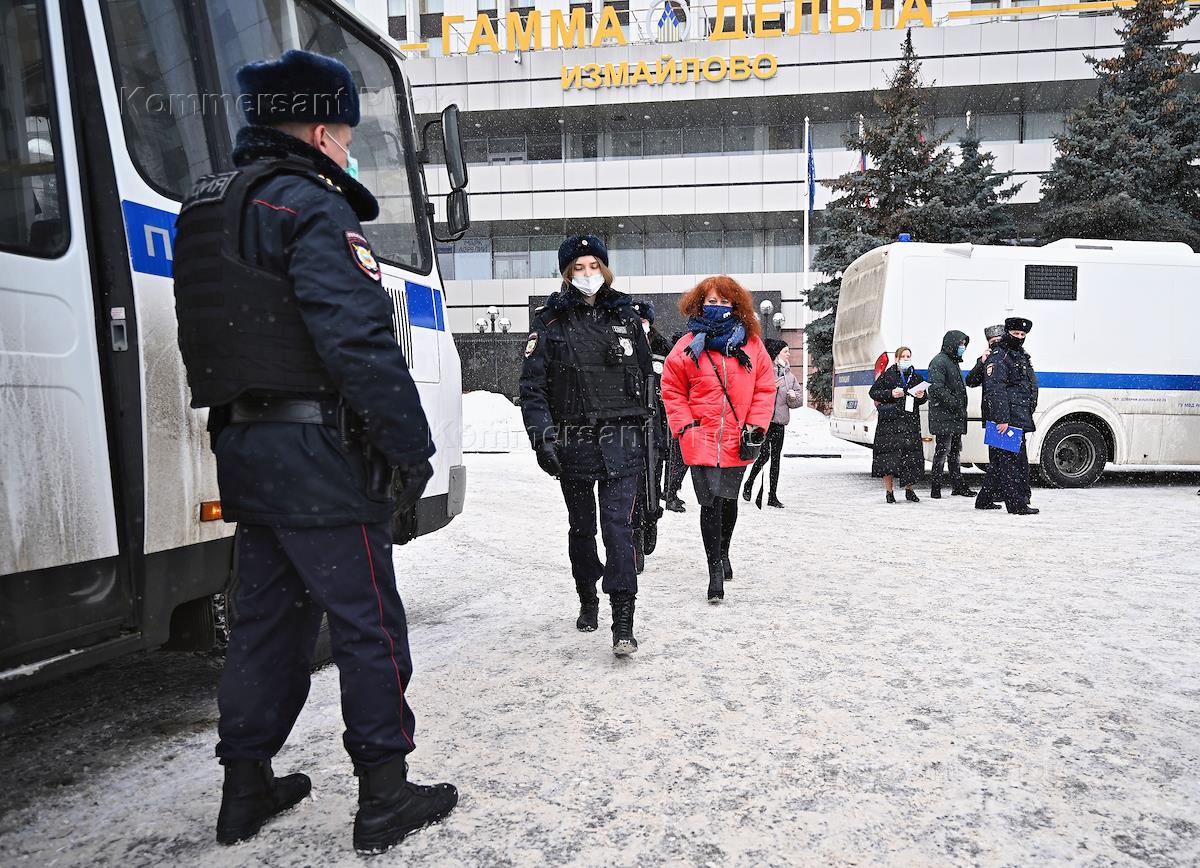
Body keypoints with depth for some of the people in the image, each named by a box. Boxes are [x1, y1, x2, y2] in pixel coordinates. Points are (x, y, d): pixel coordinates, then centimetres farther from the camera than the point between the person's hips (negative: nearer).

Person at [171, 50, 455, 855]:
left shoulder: (206, 209, 19)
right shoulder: (310, 208, -12)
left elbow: (217, 337, 19)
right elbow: (359, 341, -21)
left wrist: (244, 427, 20)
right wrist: (414, 446, -16)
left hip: (244, 448, 9)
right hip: (317, 455, -9)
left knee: (270, 616, 17)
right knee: (369, 623, 1)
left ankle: (247, 787, 28)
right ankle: (385, 794, 11)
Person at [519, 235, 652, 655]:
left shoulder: (626, 316, 9)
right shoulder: (549, 321, 2)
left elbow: (645, 376, 16)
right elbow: (533, 384, -4)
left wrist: (643, 431, 15)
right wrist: (541, 435, -15)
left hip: (621, 439, 0)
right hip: (572, 441, 0)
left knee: (618, 526, -10)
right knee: (581, 527, 13)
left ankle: (623, 623, -8)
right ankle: (588, 601, 33)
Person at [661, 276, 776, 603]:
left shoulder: (751, 344, 3)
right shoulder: (687, 346, -1)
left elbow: (765, 387, 6)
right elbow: (672, 390, 4)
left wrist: (755, 426, -3)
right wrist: (685, 426, -6)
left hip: (737, 442, 3)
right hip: (702, 440, -2)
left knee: (728, 500, 18)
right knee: (710, 503, -7)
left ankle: (723, 553, 42)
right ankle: (715, 571, 2)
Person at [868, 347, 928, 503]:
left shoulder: (916, 377, 15)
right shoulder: (888, 375, 4)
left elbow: (924, 398, 24)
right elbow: (873, 392, 4)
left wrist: (921, 396, 0)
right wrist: (890, 394, -11)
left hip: (910, 421, 3)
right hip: (890, 421, -3)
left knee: (911, 454, -1)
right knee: (889, 454, -6)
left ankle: (909, 490, 14)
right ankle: (889, 492, 4)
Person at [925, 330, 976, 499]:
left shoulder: (954, 362, 22)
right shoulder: (939, 362, -10)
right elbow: (937, 388, -20)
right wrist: (956, 406, -20)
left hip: (956, 417, 10)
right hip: (943, 417, -10)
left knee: (955, 450, 14)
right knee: (942, 450, -8)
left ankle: (958, 485, 21)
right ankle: (935, 488, -3)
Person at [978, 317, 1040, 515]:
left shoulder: (1022, 356, 22)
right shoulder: (999, 357, -9)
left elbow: (1030, 387, 31)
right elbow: (995, 391, -19)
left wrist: (1028, 415, 27)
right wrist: (1002, 419, -25)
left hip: (1019, 419, 10)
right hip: (1007, 419, -10)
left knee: (1000, 461, 14)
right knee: (1013, 461, -8)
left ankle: (985, 499, 22)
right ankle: (1018, 504, -5)